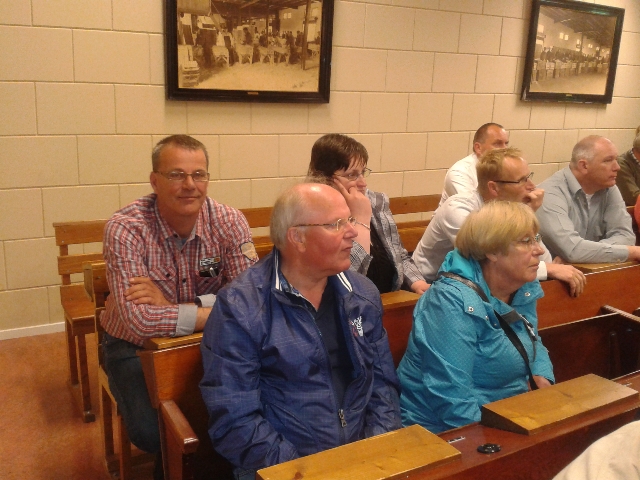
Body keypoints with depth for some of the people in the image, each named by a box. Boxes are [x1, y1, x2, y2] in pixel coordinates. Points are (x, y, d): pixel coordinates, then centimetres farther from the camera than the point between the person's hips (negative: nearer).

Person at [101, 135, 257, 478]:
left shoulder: (229, 223, -13)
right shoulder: (125, 228, -22)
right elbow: (141, 320, -32)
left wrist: (172, 305, -28)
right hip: (136, 346, -2)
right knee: (150, 431, -24)